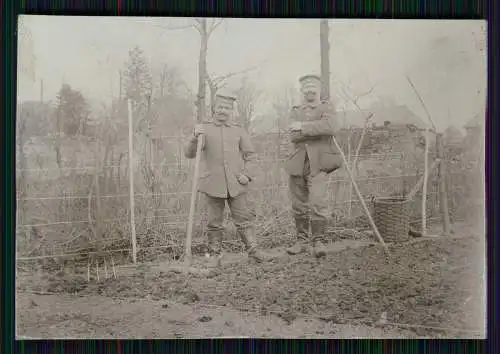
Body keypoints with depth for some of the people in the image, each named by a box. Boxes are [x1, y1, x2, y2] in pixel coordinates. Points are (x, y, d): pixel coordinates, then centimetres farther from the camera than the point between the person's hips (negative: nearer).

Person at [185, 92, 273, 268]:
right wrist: (195, 137, -24)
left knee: (244, 217, 3)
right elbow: (190, 154, -5)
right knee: (215, 221, 6)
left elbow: (249, 153, 16)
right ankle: (214, 254, 16)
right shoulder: (203, 129, 3)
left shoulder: (238, 131, 9)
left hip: (236, 183, 2)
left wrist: (245, 173, 2)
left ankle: (253, 249, 12)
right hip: (213, 183, -1)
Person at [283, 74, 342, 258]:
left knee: (317, 202, -15)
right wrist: (317, 131, -10)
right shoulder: (295, 112, 17)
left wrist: (303, 126, -13)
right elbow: (294, 136, -2)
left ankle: (317, 241, -5)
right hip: (297, 164, 4)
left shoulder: (326, 108, 8)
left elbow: (330, 127, -17)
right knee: (299, 205, 8)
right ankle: (301, 241, 19)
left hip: (317, 163, -4)